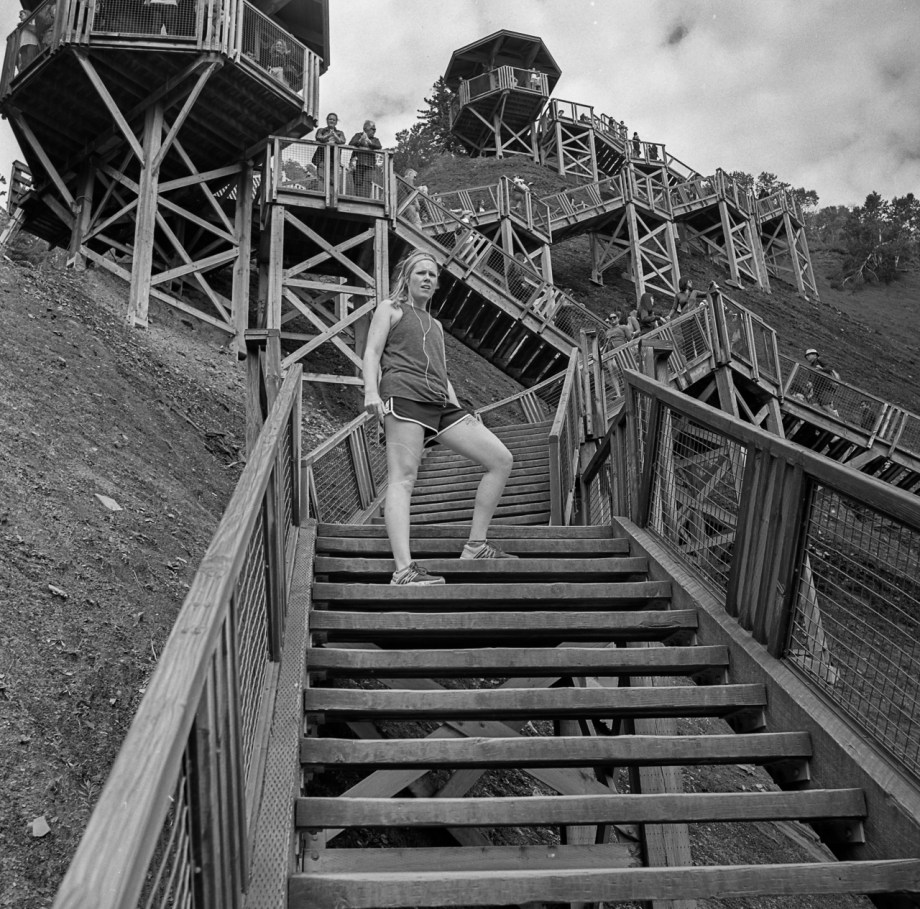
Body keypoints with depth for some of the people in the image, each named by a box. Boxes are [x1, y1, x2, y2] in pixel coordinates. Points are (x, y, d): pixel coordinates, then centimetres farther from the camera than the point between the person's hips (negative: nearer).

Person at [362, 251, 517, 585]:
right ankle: (404, 569, -33)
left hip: (441, 404, 7)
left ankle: (476, 545, 0)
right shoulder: (390, 308, 17)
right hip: (404, 395, -7)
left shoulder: (435, 325, 35)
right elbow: (372, 352, 4)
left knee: (501, 459, -3)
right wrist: (371, 391, -15)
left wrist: (462, 413, 17)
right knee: (403, 478, -20)